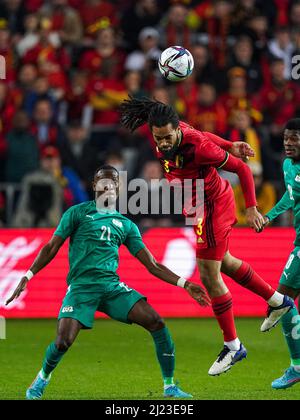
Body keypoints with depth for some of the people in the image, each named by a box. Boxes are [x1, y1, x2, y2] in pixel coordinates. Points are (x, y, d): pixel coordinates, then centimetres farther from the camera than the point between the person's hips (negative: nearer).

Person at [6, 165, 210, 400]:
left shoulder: (126, 225, 17)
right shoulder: (78, 213, 7)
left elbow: (152, 265, 15)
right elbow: (52, 248, 8)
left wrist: (184, 284, 5)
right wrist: (28, 276, -3)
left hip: (112, 285, 3)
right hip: (81, 286, -3)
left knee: (156, 323, -15)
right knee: (63, 342, -21)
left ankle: (170, 387, -4)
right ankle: (42, 379, 12)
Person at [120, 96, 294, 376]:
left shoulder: (198, 148, -35)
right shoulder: (164, 133, -14)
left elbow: (242, 169, -24)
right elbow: (200, 133, 8)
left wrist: (251, 209, -23)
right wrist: (230, 146, 4)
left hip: (213, 205, -8)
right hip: (200, 205, 8)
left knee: (209, 275, -4)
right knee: (223, 262, 25)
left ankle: (233, 346, 10)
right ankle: (277, 301, 43)